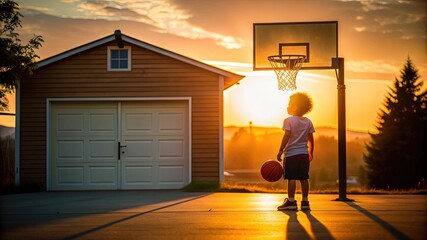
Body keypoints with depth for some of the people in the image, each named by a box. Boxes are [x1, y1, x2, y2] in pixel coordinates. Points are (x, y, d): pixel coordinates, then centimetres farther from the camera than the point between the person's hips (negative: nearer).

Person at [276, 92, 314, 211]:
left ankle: (291, 201, -5)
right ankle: (305, 202, 9)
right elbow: (311, 139, 10)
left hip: (291, 153, -5)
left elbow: (286, 136, -13)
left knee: (291, 178, -4)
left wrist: (280, 151, -9)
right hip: (304, 153, 5)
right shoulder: (308, 122, 10)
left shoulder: (289, 120, -6)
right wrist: (311, 153, 20)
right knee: (304, 178, 8)